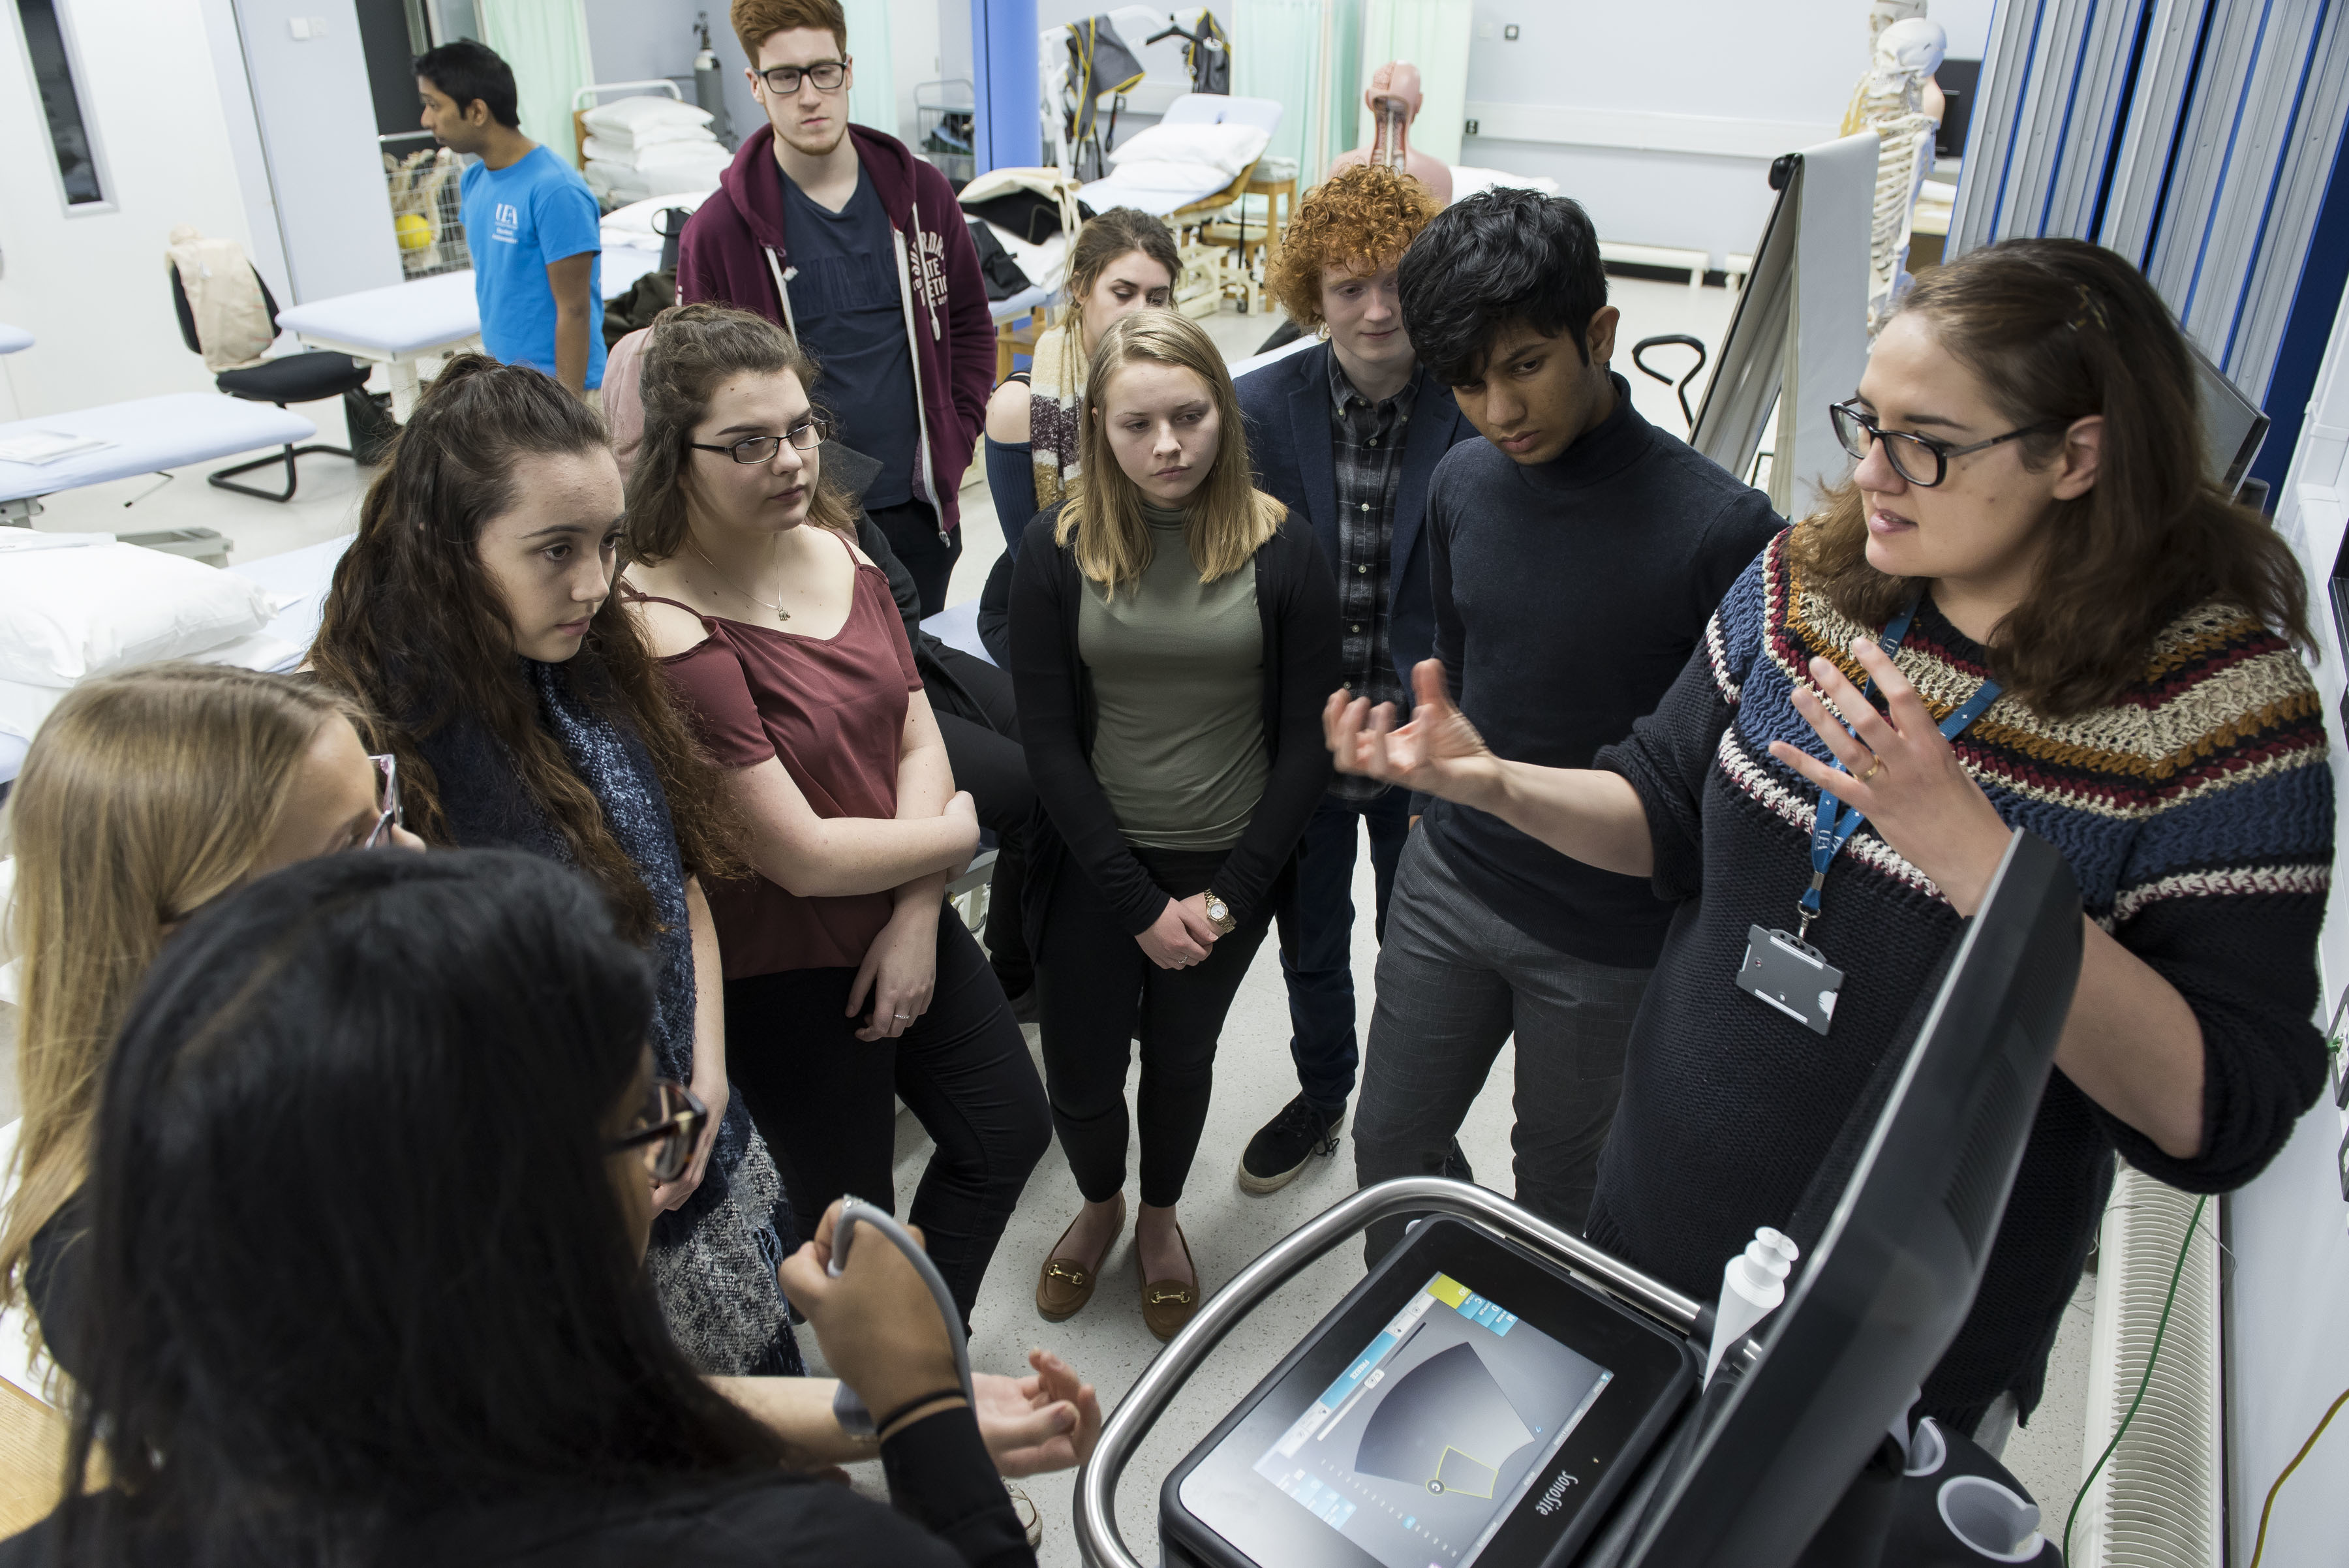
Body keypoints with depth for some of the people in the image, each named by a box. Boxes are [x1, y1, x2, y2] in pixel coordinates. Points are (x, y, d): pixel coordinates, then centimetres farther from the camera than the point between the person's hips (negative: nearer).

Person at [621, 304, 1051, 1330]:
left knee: (1011, 1129, 20)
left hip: (905, 929, 7)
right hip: (784, 977, -7)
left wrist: (918, 917, -12)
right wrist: (957, 831, -10)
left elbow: (918, 737, 0)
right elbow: (803, 855, -26)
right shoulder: (667, 629, -27)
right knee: (852, 1218, 14)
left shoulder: (834, 547, -2)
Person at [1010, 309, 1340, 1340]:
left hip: (1226, 873, 0)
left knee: (1181, 1058, 19)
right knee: (1080, 1079, 10)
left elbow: (1308, 741, -7)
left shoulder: (1281, 551, -11)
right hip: (1097, 871, 0)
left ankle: (1160, 1219, 48)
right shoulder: (1057, 552, -11)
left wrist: (1229, 895, -11)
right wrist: (1141, 903, -12)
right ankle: (1099, 1204, 44)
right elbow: (1048, 741, -10)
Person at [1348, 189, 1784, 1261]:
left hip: (1610, 933, -5)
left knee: (1560, 1177, 17)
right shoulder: (1463, 484, -4)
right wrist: (1445, 793, 14)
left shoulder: (1717, 527, -22)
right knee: (1392, 1142, 18)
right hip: (1449, 883, 5)